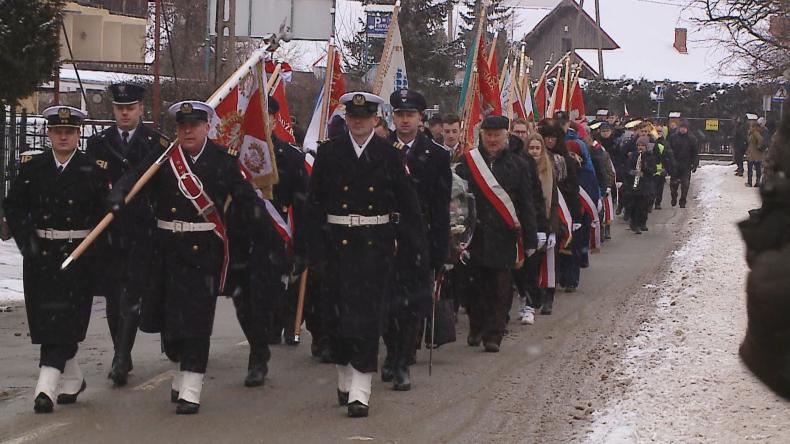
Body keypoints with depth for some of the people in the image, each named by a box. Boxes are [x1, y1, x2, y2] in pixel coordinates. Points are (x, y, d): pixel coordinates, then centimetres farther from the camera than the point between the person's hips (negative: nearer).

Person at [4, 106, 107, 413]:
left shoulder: (94, 169, 0)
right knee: (44, 317, 7)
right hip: (39, 252, 3)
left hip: (78, 253, -3)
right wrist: (26, 238, -6)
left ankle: (47, 387, -14)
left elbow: (105, 212, 1)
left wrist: (95, 249, -6)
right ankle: (72, 379, 23)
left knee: (62, 319, -10)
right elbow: (13, 206, 6)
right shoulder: (32, 167, 6)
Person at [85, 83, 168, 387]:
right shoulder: (98, 143, 10)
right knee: (113, 296, 9)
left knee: (131, 295, -11)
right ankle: (121, 356, 20)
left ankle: (122, 359, -15)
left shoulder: (157, 143, 1)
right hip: (108, 233, 3)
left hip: (142, 233, -3)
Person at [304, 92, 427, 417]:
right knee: (337, 314, 6)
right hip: (338, 242, 2)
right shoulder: (328, 153, 4)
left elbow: (408, 206, 4)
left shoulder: (389, 156, 3)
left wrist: (417, 250, 0)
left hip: (376, 246, -1)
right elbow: (314, 204, 3)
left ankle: (360, 391, -8)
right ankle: (345, 376, 27)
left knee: (368, 316, -7)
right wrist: (315, 250, -4)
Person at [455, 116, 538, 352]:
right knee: (475, 286, 7)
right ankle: (476, 329, 24)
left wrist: (527, 244, 0)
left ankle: (493, 335, 5)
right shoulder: (467, 162, 4)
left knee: (500, 290, -1)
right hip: (475, 235, 1)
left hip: (503, 238, -1)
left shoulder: (517, 165, 4)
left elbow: (526, 207, 4)